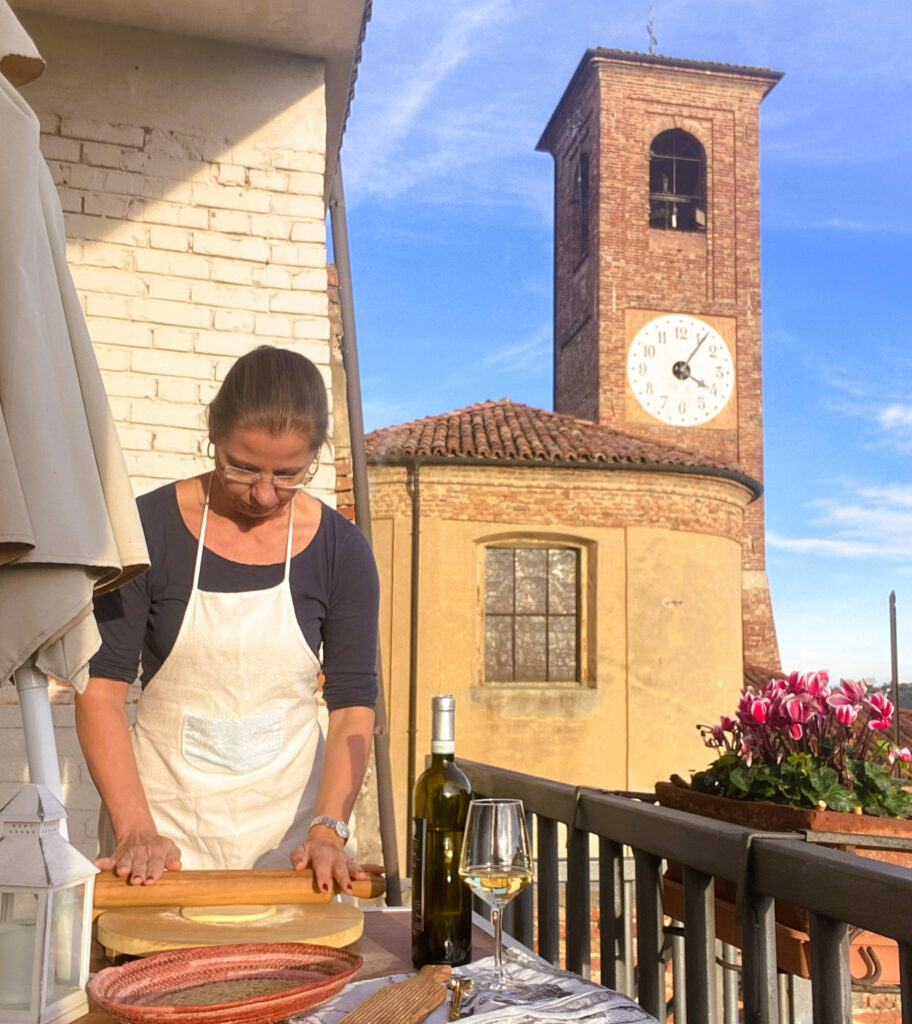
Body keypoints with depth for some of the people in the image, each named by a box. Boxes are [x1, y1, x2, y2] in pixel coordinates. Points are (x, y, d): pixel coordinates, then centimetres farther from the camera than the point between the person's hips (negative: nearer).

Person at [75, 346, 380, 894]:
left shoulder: (340, 549, -4)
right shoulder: (149, 527, -8)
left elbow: (353, 704, -5)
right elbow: (101, 688, -10)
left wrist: (329, 828, -17)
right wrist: (134, 828, -20)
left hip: (288, 814, 1)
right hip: (163, 808, -1)